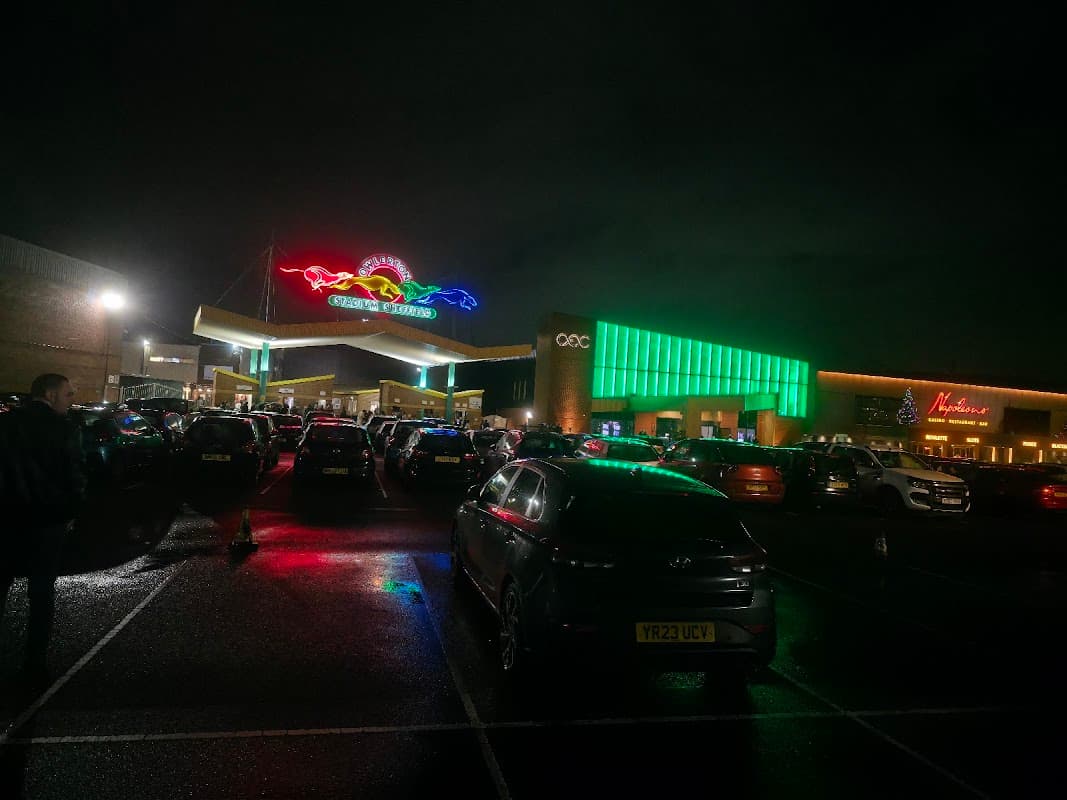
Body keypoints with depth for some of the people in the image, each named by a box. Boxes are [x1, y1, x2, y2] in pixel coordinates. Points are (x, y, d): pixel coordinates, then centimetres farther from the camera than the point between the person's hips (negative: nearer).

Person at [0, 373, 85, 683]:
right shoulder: (65, 429, -12)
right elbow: (76, 477, -10)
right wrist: (68, 514, 4)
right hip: (48, 521, -2)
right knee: (42, 591, 8)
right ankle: (36, 662, 14)